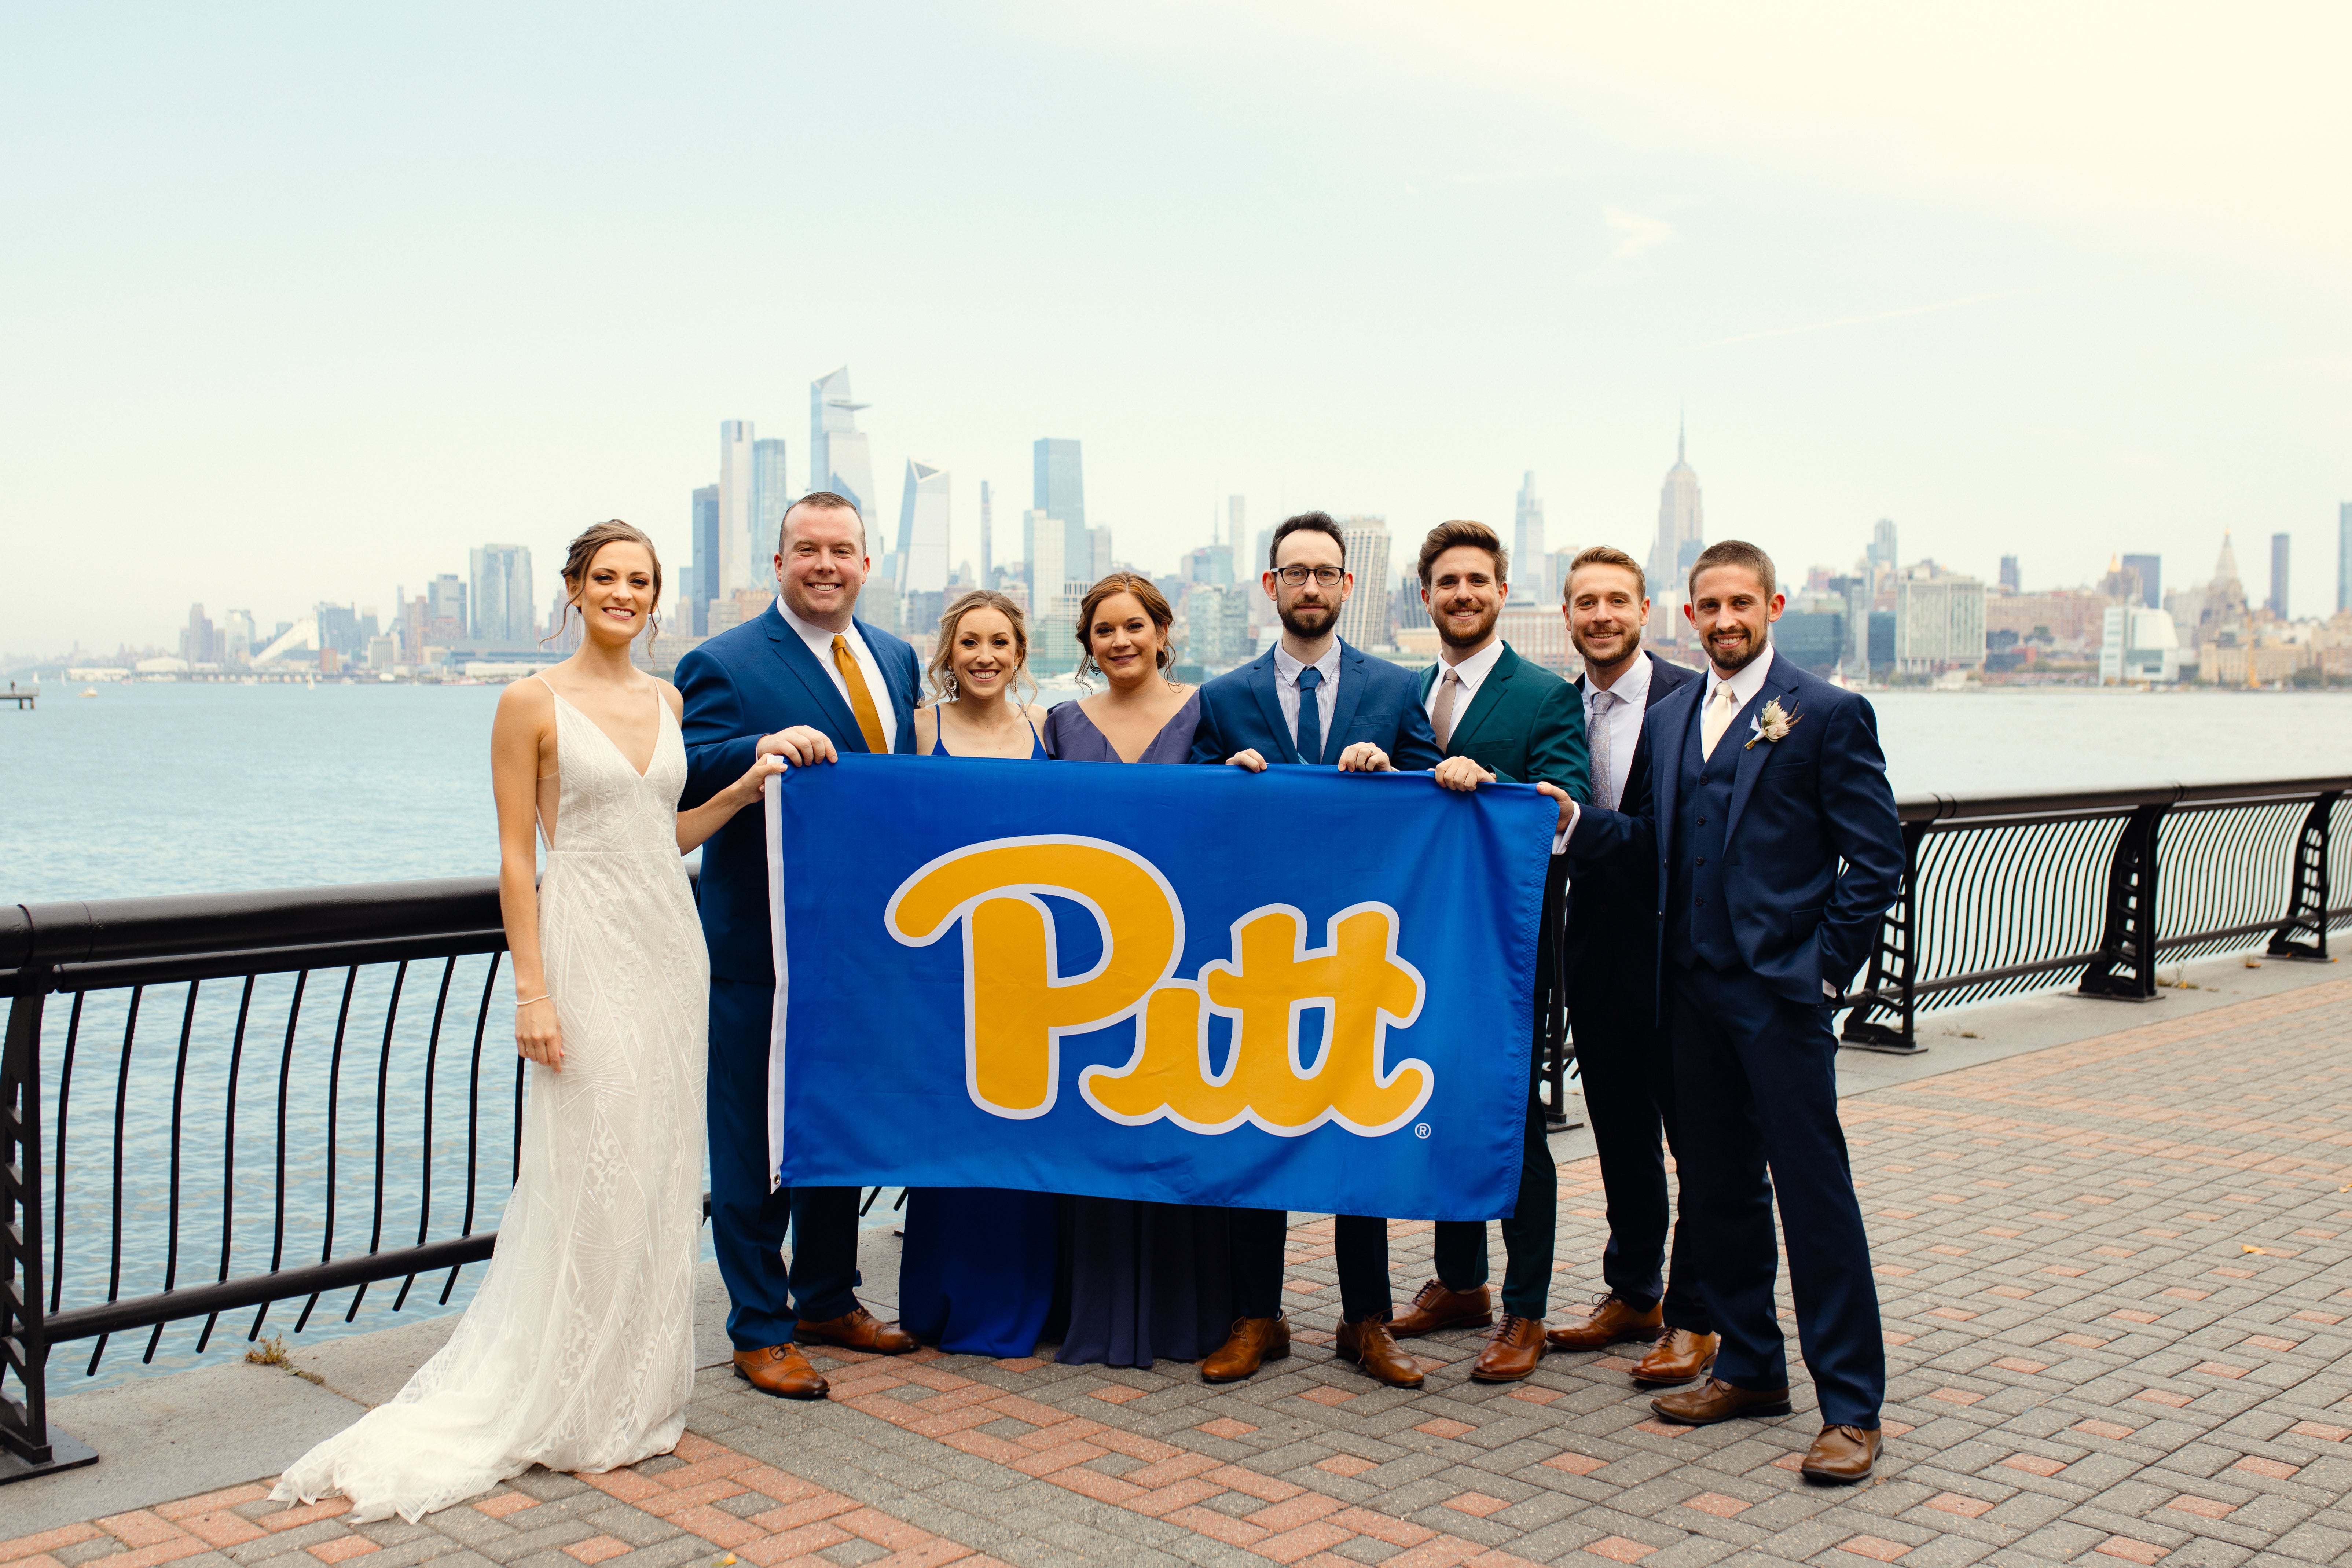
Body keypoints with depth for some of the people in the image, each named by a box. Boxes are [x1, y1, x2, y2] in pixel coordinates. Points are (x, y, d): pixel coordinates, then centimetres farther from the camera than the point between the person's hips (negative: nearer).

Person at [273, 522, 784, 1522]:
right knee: (589, 1179, -3)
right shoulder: (532, 704, -6)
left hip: (672, 943, 6)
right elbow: (516, 857, -8)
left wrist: (742, 790, 5)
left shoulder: (666, 699, 11)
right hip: (587, 946, -6)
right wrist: (533, 990, -13)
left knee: (660, 1175, 10)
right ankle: (574, 1406, 11)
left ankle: (640, 1390, 24)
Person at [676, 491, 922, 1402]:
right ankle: (760, 1328, 17)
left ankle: (827, 1300, 35)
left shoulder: (895, 659, 10)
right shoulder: (724, 665, -9)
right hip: (762, 947, -6)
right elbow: (688, 786, -18)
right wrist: (760, 749, -35)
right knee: (754, 1143, 3)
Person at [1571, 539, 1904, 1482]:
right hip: (1694, 988, 6)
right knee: (1717, 1186, 13)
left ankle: (1851, 1406, 6)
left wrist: (1826, 970, -9)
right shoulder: (1668, 718, 14)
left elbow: (1876, 858, -5)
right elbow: (1655, 835, 13)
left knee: (1814, 1191, -3)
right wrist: (1573, 821, -5)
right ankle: (1750, 1368, 27)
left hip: (1782, 989, -6)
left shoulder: (1829, 715, -3)